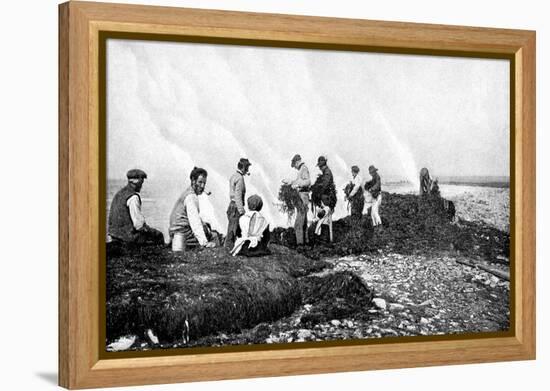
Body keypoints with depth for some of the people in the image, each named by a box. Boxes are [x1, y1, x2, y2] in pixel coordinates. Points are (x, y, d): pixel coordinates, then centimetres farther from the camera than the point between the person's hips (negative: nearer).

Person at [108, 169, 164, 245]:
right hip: (128, 235, -9)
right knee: (158, 235, 9)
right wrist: (146, 229, -1)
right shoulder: (133, 197, -18)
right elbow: (139, 224, -21)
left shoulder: (119, 193, 10)